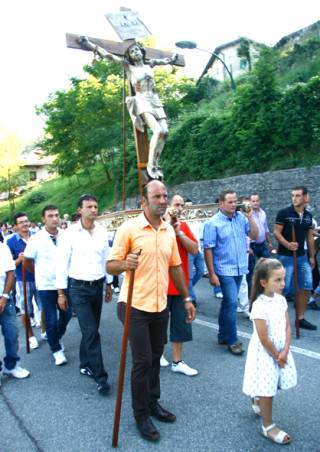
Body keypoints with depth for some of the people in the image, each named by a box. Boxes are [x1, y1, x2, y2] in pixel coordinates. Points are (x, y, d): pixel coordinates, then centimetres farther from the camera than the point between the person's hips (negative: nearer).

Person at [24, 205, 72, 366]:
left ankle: (56, 337, 42)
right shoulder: (36, 239, -10)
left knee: (66, 315, 14)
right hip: (46, 286, -3)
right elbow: (27, 261, 3)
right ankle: (56, 350, 23)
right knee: (51, 320, 3)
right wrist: (39, 274, 12)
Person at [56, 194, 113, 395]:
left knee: (91, 330, 14)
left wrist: (109, 284, 13)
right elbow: (63, 264, -6)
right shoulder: (70, 233, -9)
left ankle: (85, 365, 35)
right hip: (78, 288, -4)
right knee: (91, 332, -7)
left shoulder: (102, 231, 2)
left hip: (98, 286, 4)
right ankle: (100, 377, 1)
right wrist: (61, 292, -5)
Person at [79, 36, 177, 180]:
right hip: (142, 102, -6)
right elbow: (108, 55, 2)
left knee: (165, 132, -11)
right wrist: (89, 43, 2)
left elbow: (166, 61, 36)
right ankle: (150, 166, -21)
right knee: (158, 131, -26)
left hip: (155, 101, 6)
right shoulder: (128, 66, 4)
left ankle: (155, 164, -2)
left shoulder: (149, 64, 17)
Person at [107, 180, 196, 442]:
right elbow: (111, 266, -10)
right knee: (142, 361, 1)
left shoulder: (169, 230, 6)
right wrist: (125, 264, -32)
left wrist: (186, 298, 16)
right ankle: (141, 415, 21)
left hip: (160, 306, 6)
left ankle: (153, 403, 37)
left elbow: (175, 266, 15)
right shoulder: (129, 228, -12)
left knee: (155, 358, 17)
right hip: (136, 306, -5)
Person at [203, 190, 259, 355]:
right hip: (224, 270, -5)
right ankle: (232, 341, 7)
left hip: (239, 269, 5)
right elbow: (208, 250, -12)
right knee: (232, 303, -8)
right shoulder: (213, 223, -11)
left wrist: (250, 217, -7)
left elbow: (255, 236, 4)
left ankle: (223, 336, 29)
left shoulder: (241, 217, 3)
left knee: (228, 302, 15)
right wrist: (212, 274, -13)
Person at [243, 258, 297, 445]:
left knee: (269, 386, 20)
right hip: (265, 353, -7)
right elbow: (264, 339, -21)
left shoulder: (281, 300, -3)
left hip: (280, 350, 7)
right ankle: (268, 426, 21)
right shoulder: (259, 305, -26)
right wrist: (277, 356, -11)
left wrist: (285, 352, -9)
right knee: (267, 389, 5)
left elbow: (287, 328, 0)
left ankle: (257, 400, 48)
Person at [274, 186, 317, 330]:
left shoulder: (308, 215, 7)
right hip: (286, 256, -6)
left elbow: (309, 237, 14)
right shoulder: (284, 213, -9)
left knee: (306, 287, 6)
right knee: (285, 288, -2)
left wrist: (312, 256, 15)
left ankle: (300, 318, 19)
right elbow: (277, 232, -11)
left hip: (302, 256, 6)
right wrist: (287, 244, -28)